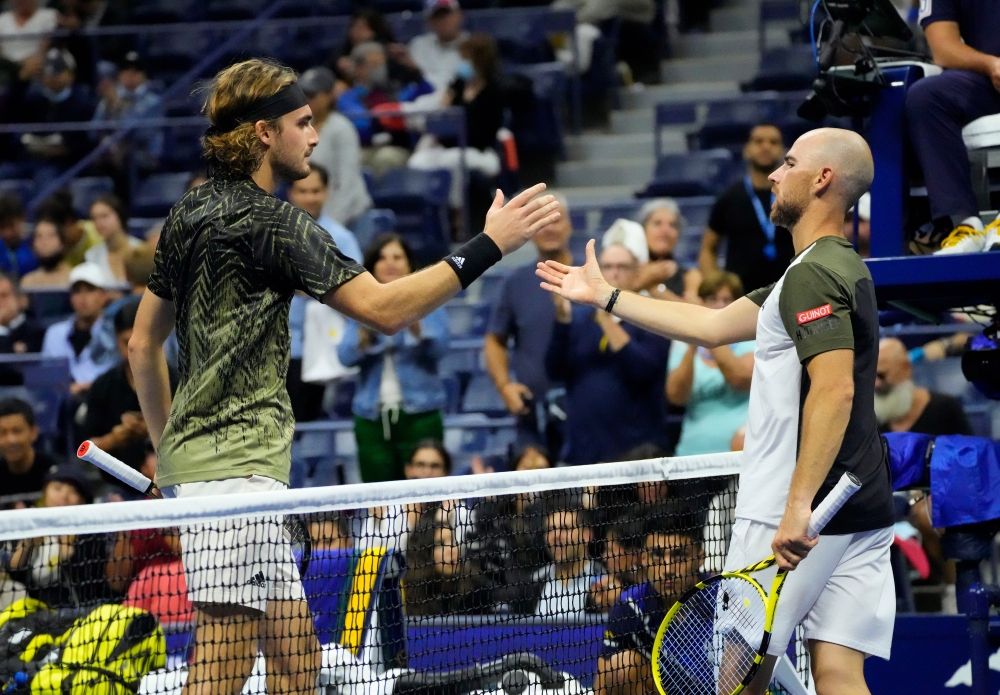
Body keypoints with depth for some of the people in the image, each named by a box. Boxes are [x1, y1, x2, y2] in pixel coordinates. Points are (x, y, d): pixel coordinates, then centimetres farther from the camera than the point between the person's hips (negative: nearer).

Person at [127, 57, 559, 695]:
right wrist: (489, 245, -15)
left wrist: (167, 447, 29)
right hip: (234, 467, -10)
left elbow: (143, 343, 22)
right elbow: (385, 308, -17)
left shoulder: (191, 214, 15)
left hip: (193, 455, 10)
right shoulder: (271, 222, -12)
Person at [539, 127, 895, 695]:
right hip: (865, 510, 9)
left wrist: (799, 508, -31)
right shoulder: (841, 268, 18)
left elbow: (834, 390, -26)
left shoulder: (813, 274, -14)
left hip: (804, 514, -9)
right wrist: (606, 297, 32)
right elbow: (715, 326, 26)